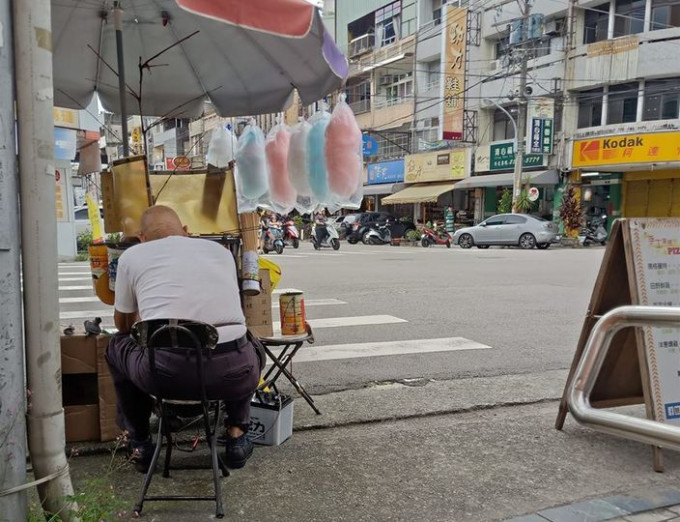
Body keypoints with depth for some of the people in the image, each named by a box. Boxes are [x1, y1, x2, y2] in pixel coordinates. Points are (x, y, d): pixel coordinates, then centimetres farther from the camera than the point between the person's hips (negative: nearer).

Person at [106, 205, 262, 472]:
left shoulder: (132, 256, 15)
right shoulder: (221, 250, 21)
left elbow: (123, 323, 29)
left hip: (165, 373, -1)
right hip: (232, 375, 2)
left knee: (117, 345, 31)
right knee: (252, 349, 38)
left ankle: (139, 444, 35)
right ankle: (236, 434, 27)